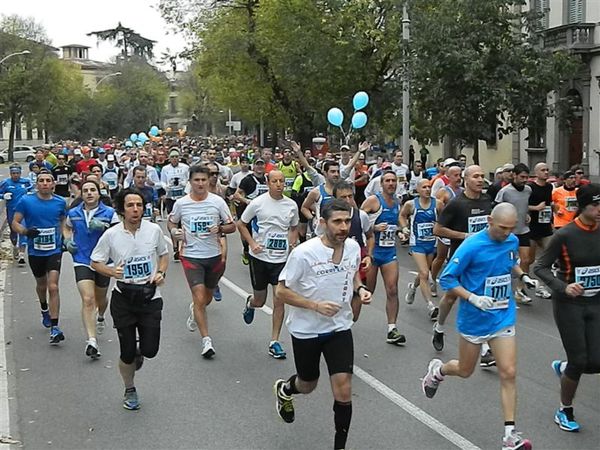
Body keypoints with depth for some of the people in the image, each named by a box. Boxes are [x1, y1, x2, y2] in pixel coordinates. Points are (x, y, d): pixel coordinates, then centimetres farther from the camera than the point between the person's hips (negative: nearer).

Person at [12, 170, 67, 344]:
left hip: (54, 250, -1)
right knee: (41, 285, 20)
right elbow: (15, 222, -4)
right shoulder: (26, 201, -6)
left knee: (53, 287, -15)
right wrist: (25, 231, -23)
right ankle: (44, 310, 52)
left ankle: (54, 328, -15)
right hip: (35, 251, 1)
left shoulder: (60, 202, -1)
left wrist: (64, 237, 8)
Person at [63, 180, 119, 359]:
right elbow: (67, 227, 24)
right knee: (88, 300, -16)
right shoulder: (73, 214, 3)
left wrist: (104, 227, -24)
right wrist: (67, 240, 5)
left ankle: (100, 317, 55)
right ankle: (91, 341, -19)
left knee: (100, 298, 19)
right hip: (82, 262, 0)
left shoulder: (109, 213, -5)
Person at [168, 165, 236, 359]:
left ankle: (194, 311, 55)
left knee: (207, 297, 19)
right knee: (199, 298, -12)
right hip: (191, 256, -2)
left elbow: (232, 226, 2)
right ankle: (206, 340, -4)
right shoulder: (181, 203, -3)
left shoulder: (217, 201, -4)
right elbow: (171, 222, 14)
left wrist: (219, 228, -18)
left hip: (214, 255, 2)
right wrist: (174, 231, -8)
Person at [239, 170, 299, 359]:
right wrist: (252, 244, -11)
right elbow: (241, 224, 1)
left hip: (281, 258, 2)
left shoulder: (292, 205, 2)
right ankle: (250, 303, 49)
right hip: (260, 257, -2)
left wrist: (292, 244, 1)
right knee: (260, 301, 10)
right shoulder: (258, 203, -8)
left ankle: (274, 342, 6)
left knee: (279, 300, -5)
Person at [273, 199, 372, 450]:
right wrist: (316, 305, -27)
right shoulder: (304, 253, -23)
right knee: (308, 385, 18)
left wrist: (359, 289, -7)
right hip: (306, 330, -3)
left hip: (340, 328, 3)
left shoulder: (353, 247, -8)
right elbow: (282, 291, -15)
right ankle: (284, 389, 55)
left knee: (343, 390, -6)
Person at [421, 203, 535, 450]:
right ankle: (437, 370, 50)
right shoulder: (472, 246, -20)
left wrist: (523, 275, 0)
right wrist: (473, 298, -28)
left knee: (508, 373, -4)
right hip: (474, 320, -4)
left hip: (503, 318, 4)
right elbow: (446, 279, -16)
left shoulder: (512, 241, -2)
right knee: (465, 371, 15)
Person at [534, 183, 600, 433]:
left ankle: (562, 367, 33)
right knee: (579, 361, -2)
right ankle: (565, 412, 22)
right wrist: (563, 287, -24)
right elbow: (540, 267, -10)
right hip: (569, 304, -4)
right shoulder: (565, 235, -14)